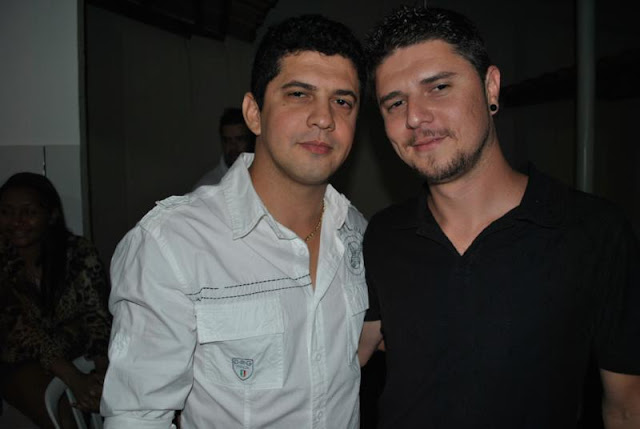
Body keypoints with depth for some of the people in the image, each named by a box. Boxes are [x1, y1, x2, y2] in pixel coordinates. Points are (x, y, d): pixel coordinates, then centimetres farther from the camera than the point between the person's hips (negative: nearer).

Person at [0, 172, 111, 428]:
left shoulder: (79, 253, -12)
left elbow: (98, 314, -14)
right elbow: (21, 330, -22)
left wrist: (103, 371, -32)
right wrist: (74, 379, -33)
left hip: (79, 350, 1)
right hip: (22, 362, -1)